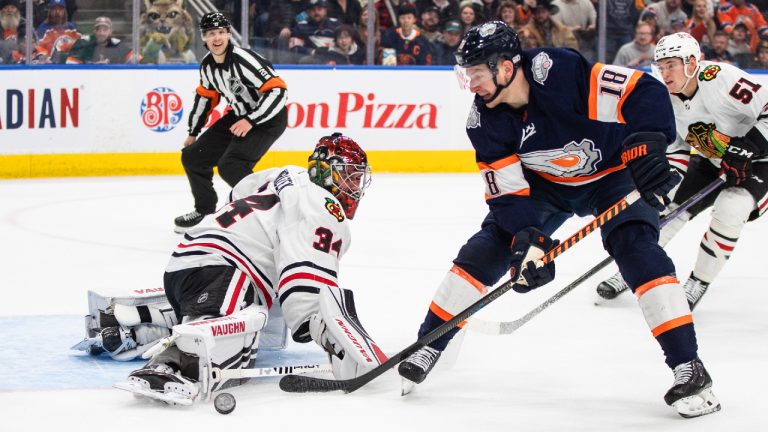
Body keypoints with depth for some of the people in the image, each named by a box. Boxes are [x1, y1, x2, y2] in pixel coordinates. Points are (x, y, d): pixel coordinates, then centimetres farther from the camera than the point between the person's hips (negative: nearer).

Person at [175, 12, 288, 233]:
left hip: (268, 118, -9)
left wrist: (251, 121, -31)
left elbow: (278, 91, -30)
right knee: (192, 156, 7)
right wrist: (193, 132, 23)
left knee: (230, 165, -27)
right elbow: (205, 97, 17)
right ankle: (205, 210, 26)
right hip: (238, 116, 9)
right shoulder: (207, 65, -1)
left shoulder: (243, 60, -26)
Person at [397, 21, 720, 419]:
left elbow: (645, 92, -36)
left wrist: (647, 146, -47)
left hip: (612, 172, -5)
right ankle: (427, 346, 3)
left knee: (636, 248, -24)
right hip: (544, 182, 5)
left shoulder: (562, 73, -36)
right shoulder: (484, 122, -18)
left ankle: (689, 367, -22)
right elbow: (506, 192, -15)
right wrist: (527, 240, -31)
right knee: (485, 249, -8)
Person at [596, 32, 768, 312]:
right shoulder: (668, 100, -5)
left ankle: (699, 282, -11)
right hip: (713, 163, 7)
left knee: (730, 209, -29)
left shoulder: (722, 79, -29)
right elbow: (675, 148, 5)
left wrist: (746, 148, -34)